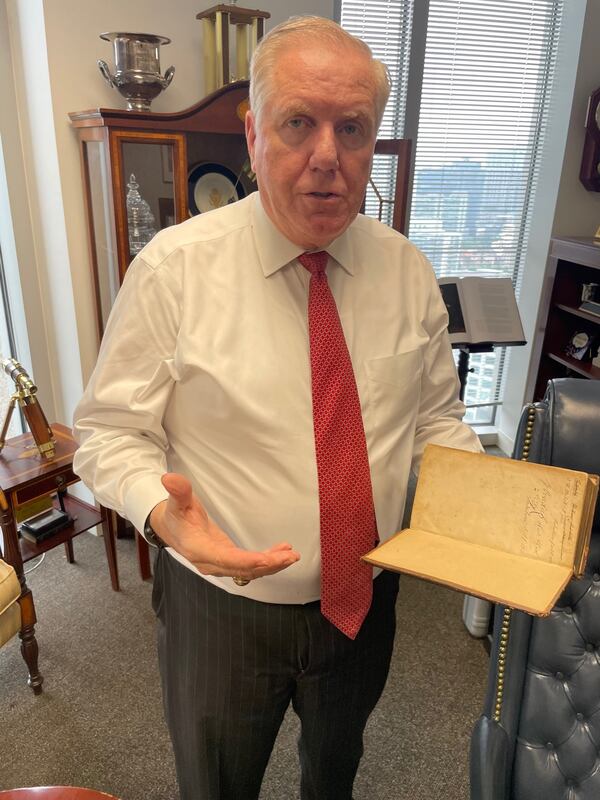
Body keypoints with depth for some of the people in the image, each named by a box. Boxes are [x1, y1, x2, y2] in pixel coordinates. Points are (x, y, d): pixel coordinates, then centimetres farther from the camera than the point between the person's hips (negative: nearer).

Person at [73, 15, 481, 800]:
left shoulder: (407, 270, -7)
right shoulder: (173, 267, -19)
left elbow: (436, 419, 1)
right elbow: (110, 431, -13)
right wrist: (164, 511, -33)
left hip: (365, 602, 4)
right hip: (222, 604, -2)